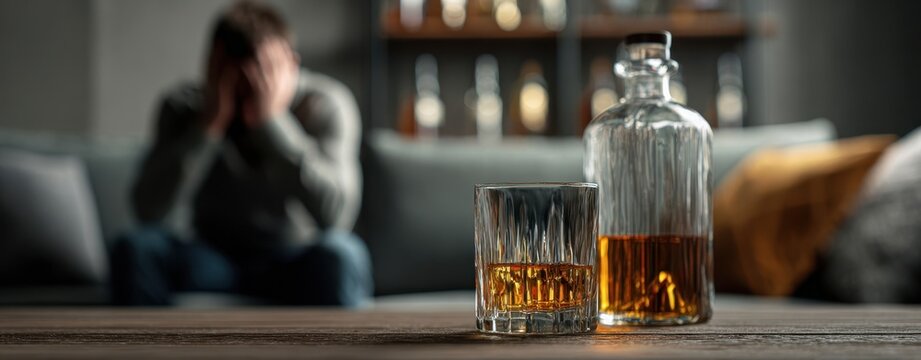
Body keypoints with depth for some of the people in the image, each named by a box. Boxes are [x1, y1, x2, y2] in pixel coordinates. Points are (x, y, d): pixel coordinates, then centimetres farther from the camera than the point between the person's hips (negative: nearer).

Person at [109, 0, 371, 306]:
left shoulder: (325, 104, -13)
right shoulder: (184, 106, -8)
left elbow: (335, 215, -29)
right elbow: (152, 214, -21)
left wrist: (271, 120, -32)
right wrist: (211, 122, -27)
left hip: (298, 265, -2)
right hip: (214, 262, 2)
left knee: (340, 254, -35)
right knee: (134, 247, -26)